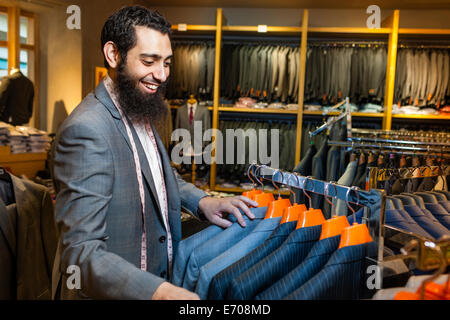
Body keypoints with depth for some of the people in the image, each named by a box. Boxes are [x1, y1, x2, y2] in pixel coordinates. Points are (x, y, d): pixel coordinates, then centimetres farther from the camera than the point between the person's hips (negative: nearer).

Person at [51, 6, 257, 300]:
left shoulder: (140, 111, 2)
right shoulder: (86, 130, -27)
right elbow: (81, 253, -31)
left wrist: (202, 202, -1)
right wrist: (160, 292, -44)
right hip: (111, 291, -8)